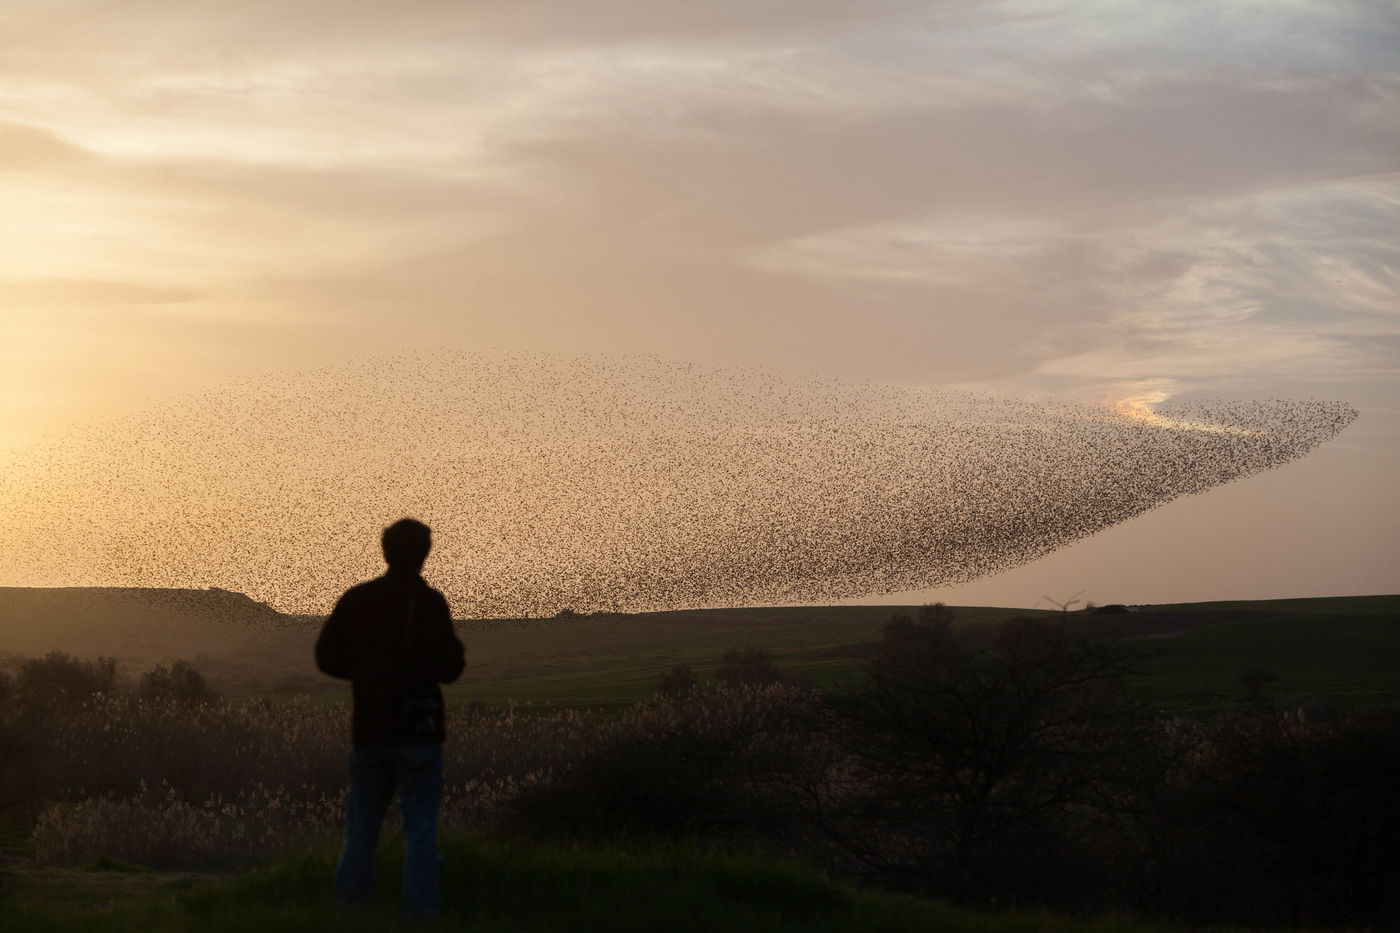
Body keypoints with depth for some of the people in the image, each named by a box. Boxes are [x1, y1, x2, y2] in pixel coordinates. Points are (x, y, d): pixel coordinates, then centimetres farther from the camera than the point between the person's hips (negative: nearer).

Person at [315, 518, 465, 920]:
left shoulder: (355, 599, 3)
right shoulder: (428, 602, -10)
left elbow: (327, 657, 4)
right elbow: (449, 668, -12)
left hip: (368, 729, 4)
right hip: (418, 730, -4)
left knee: (362, 826, 14)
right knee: (420, 826, 0)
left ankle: (350, 904, 14)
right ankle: (419, 910, -5)